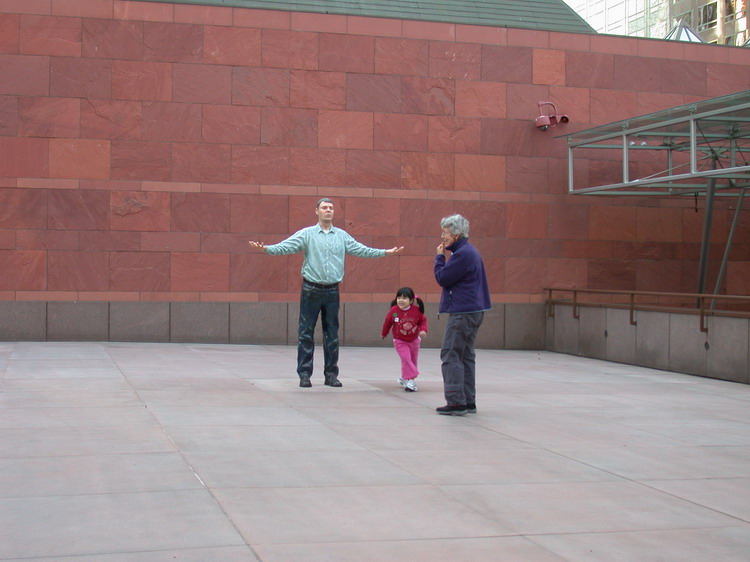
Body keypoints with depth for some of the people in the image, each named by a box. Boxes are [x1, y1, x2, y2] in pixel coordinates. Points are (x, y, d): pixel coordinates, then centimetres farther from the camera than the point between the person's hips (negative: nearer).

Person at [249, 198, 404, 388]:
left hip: (332, 291, 3)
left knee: (332, 334, 7)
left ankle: (331, 374, 15)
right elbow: (286, 247, -10)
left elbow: (361, 250, 9)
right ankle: (304, 374, 5)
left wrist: (386, 252, 3)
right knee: (306, 333, -1)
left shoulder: (342, 236, 10)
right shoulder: (307, 234, 0)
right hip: (311, 290, -3)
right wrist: (266, 249, -26)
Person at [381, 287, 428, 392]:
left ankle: (404, 378, 34)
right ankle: (411, 380, -16)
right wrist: (383, 333, 12)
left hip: (414, 340, 3)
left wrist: (423, 330, -22)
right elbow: (387, 322, -3)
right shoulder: (393, 311, -19)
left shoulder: (416, 310, -18)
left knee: (413, 361, 13)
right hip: (400, 341, -2)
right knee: (406, 358, -20)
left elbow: (423, 320, -3)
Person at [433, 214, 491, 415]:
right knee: (466, 356, 13)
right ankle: (468, 402, 16)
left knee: (450, 356, -7)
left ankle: (456, 402, -8)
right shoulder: (469, 251, 16)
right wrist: (445, 258, 9)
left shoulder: (463, 253, -17)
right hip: (473, 310, 11)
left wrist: (440, 257, -2)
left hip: (462, 312, -11)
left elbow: (442, 278, -15)